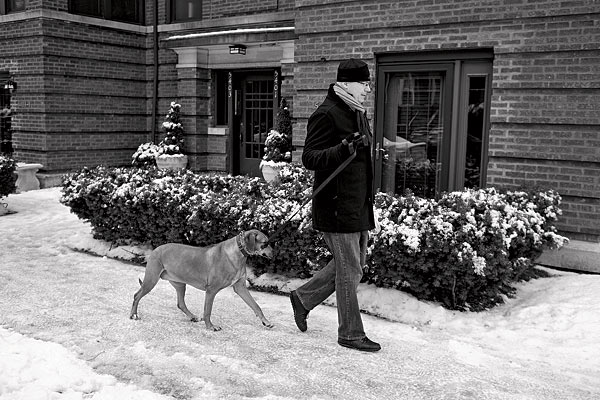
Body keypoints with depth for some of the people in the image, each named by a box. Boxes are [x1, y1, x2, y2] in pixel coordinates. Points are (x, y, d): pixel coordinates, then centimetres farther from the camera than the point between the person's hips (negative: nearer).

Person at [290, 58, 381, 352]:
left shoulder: (358, 114, 16)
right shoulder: (326, 114, -14)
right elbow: (309, 159, -18)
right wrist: (344, 149, -33)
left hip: (359, 205, 10)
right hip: (337, 206, -10)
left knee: (352, 266, 16)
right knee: (349, 271, -1)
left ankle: (303, 298, 33)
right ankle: (350, 334, 15)